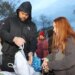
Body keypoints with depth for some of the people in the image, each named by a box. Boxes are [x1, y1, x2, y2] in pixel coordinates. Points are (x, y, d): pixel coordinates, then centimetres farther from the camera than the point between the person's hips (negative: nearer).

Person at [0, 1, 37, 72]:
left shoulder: (32, 25, 10)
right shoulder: (10, 20, 6)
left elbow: (33, 41, 2)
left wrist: (31, 52, -18)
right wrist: (14, 38, -23)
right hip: (8, 57, -1)